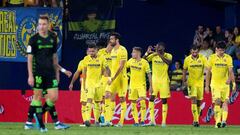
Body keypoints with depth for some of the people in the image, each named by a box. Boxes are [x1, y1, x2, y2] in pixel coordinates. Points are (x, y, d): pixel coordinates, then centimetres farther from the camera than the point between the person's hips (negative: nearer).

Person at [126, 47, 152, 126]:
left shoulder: (144, 62, -9)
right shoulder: (131, 61, 4)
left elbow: (149, 74, -6)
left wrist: (151, 86, -7)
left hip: (141, 85, -5)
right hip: (132, 84, 5)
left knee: (142, 101, -17)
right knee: (133, 103, 2)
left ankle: (142, 120, -8)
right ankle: (136, 121, 8)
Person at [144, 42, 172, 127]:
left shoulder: (168, 56, -5)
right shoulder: (153, 55, 2)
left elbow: (169, 62, -27)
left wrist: (159, 54, -33)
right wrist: (148, 53, -23)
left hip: (164, 80, -2)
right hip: (154, 79, 2)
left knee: (164, 100, 0)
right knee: (151, 98, -8)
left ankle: (164, 121, 3)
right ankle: (152, 120, -8)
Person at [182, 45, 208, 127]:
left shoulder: (203, 58, -8)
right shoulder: (187, 59, -5)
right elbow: (184, 70, 8)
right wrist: (184, 81, 1)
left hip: (200, 82, 1)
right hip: (191, 82, -1)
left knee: (199, 102, 8)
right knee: (194, 100, -15)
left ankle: (197, 119, 24)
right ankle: (196, 120, -19)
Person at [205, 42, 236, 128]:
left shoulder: (228, 58, 3)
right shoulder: (212, 58, 1)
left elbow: (230, 71, -2)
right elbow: (208, 72, 5)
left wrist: (233, 83, -15)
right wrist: (207, 85, 4)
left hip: (225, 84, 1)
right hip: (215, 84, -1)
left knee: (225, 102, -6)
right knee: (217, 102, -12)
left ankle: (224, 120, -9)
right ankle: (218, 121, -13)